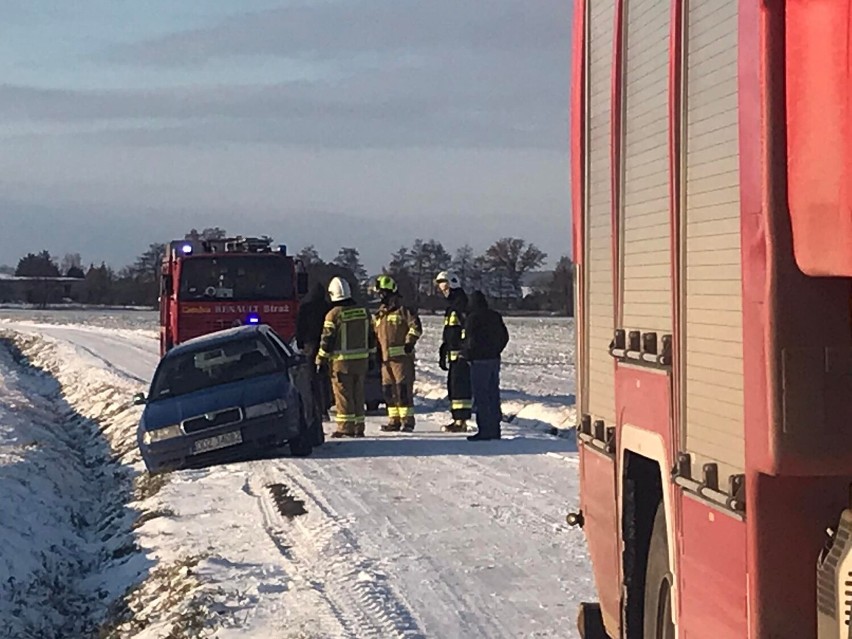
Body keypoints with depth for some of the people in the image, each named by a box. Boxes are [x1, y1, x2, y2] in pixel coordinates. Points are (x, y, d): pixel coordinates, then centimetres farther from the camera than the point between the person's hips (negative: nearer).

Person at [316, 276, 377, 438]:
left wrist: (320, 360, -2)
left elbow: (327, 340, -10)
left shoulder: (333, 314, -12)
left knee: (343, 395, -1)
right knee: (358, 394, 12)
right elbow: (371, 336, 12)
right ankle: (358, 428, 14)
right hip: (361, 360, 5)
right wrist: (371, 357, 21)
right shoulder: (363, 311, 6)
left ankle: (345, 428, -3)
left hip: (341, 361, -5)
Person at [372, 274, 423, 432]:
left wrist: (409, 342, -18)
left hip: (402, 356, -8)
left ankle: (407, 420, -9)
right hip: (385, 358, 8)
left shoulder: (404, 311, -2)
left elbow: (416, 327, -9)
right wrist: (375, 354, 19)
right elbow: (375, 336, 26)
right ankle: (394, 419, 15)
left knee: (403, 387, -10)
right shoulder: (379, 315, 20)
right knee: (388, 389, 8)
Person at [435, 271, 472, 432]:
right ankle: (457, 418, 14)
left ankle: (461, 421, -14)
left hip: (462, 353, -10)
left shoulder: (462, 304, -10)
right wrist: (443, 353, 26)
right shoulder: (451, 307, 23)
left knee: (460, 384, -12)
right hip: (453, 354, 10)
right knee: (452, 385, 10)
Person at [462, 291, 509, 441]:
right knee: (493, 395, 12)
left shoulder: (473, 319, -14)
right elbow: (505, 337, 15)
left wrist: (466, 354, 0)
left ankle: (485, 430, -7)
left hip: (480, 361, -8)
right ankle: (495, 429, 15)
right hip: (494, 359, 8)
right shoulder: (496, 317, 10)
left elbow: (471, 341, -17)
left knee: (481, 396, -5)